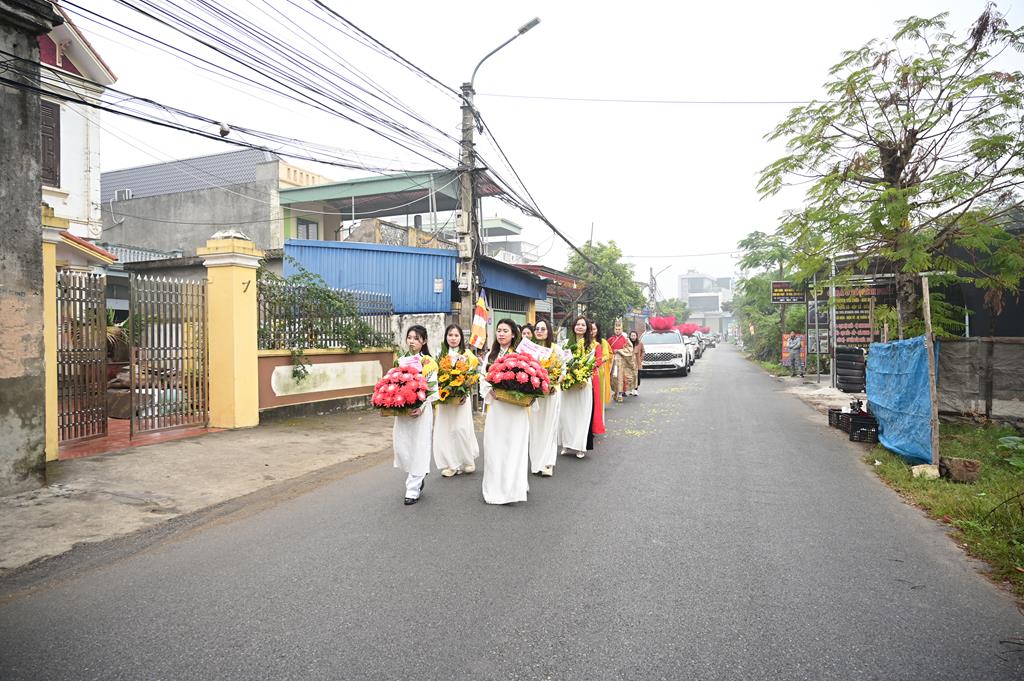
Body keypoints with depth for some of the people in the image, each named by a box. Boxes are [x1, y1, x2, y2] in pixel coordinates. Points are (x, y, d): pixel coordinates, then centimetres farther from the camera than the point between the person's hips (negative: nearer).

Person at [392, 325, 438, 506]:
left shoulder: (428, 363, -5)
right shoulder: (400, 360, 8)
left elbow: (433, 390, -7)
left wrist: (421, 408, -18)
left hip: (420, 411, -4)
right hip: (402, 411, 5)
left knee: (418, 447, 0)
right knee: (401, 447, 5)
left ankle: (413, 490, 10)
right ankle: (418, 478, 29)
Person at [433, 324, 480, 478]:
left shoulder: (467, 355, 2)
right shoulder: (441, 355, 12)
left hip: (461, 397, -3)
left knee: (461, 428, -5)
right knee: (445, 430, 0)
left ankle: (466, 462, 14)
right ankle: (451, 464, 8)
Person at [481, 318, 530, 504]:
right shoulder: (491, 355, 13)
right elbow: (483, 378, 13)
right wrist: (489, 391, -4)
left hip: (515, 407, -5)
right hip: (495, 406, 5)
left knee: (515, 445, 0)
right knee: (494, 445, 7)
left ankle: (513, 487, 10)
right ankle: (495, 486, 19)